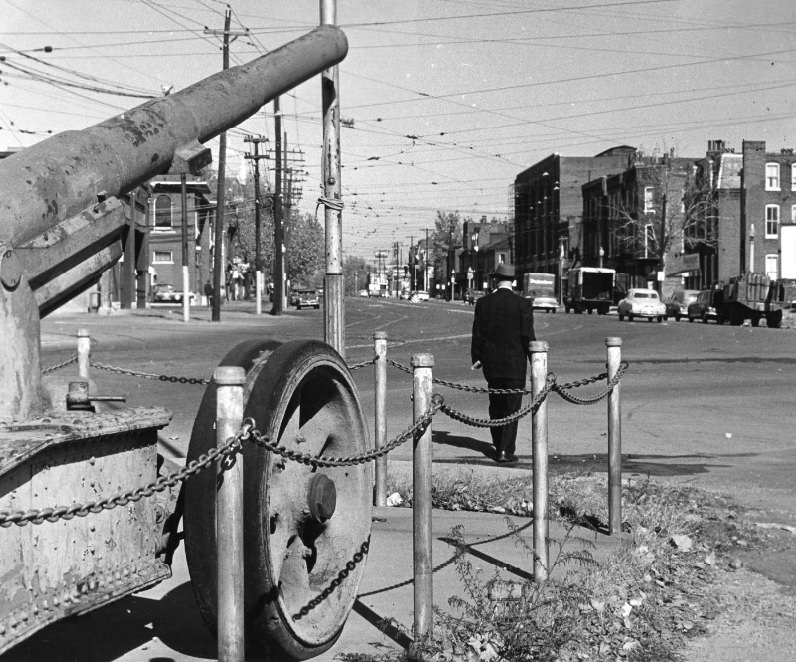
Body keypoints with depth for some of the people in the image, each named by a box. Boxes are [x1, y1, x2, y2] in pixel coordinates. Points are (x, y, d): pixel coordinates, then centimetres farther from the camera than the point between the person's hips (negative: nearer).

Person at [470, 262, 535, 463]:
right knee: (512, 407, 2)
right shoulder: (522, 304, -9)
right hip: (515, 364, -3)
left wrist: (476, 357, 12)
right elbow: (528, 335, -9)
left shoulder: (483, 303, -1)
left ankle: (499, 445, 26)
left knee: (496, 406, 17)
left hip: (491, 363, 3)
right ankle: (506, 450, -3)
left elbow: (478, 333, 2)